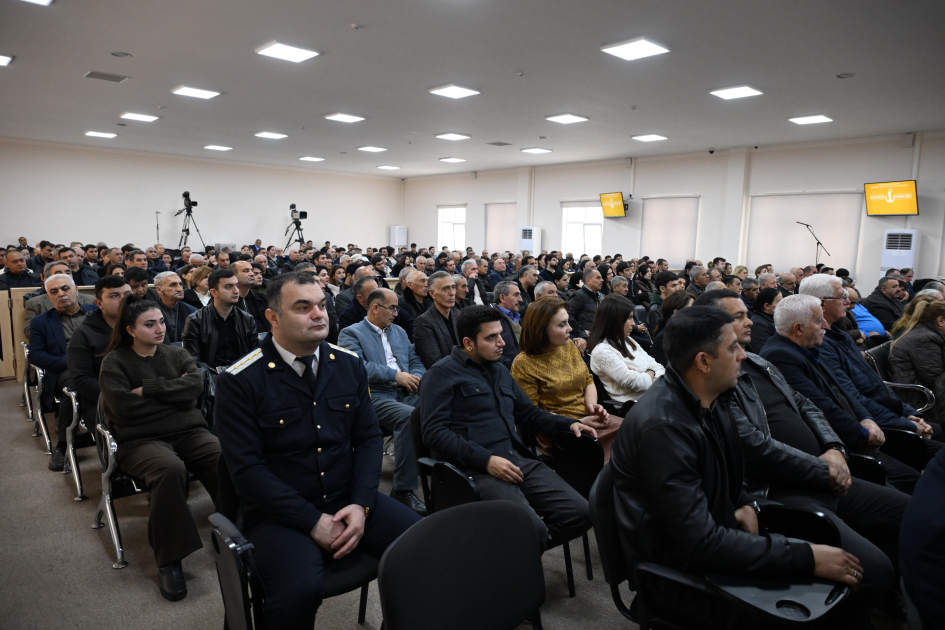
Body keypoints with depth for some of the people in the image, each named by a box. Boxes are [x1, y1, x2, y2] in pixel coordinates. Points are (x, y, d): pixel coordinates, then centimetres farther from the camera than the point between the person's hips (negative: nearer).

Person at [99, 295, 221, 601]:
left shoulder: (176, 353, 15)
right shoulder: (115, 362, 6)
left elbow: (196, 385, -5)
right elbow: (124, 407, -10)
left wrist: (149, 389, -9)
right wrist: (175, 393, -3)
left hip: (188, 430, 3)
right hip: (141, 439, -2)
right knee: (170, 469, -37)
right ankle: (169, 561, -22)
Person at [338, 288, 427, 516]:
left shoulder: (399, 331, 26)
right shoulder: (351, 333, 5)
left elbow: (416, 360, 22)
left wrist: (416, 378, -2)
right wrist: (395, 375, -14)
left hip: (405, 394, 6)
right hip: (375, 397, -5)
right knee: (409, 416, -35)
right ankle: (403, 490, -24)